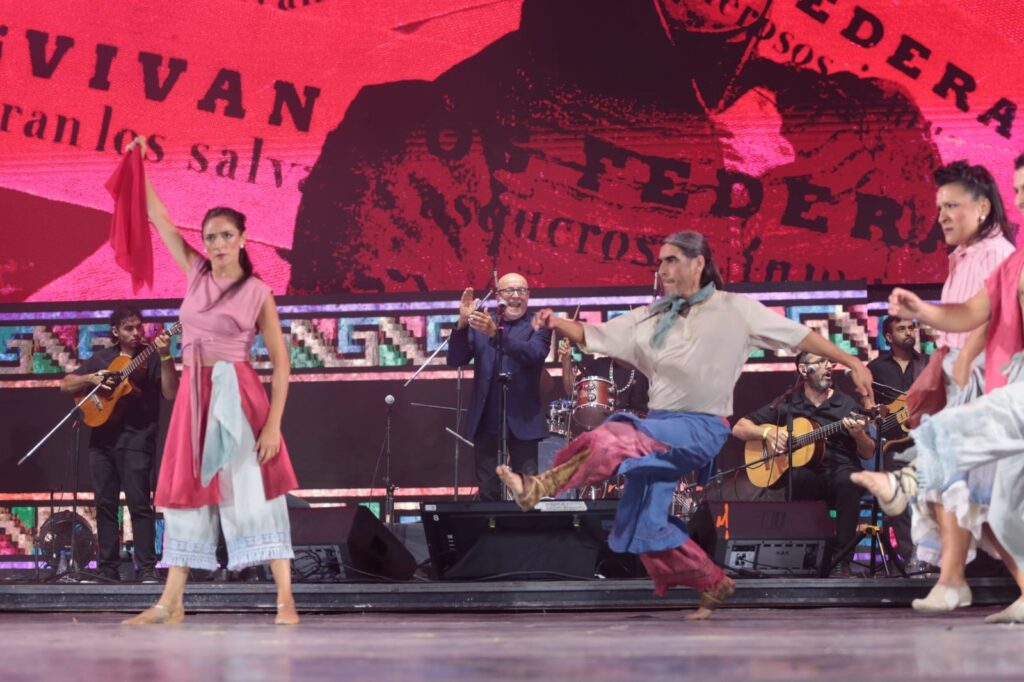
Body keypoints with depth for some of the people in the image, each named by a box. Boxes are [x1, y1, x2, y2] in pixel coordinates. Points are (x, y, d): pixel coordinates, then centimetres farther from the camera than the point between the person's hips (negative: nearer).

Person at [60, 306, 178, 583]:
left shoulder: (152, 358, 3)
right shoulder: (101, 359, 15)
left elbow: (171, 393, -10)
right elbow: (66, 385, 15)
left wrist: (165, 357, -21)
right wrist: (91, 378, -4)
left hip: (136, 438, -4)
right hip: (102, 438, 4)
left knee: (139, 503, -10)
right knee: (105, 504, 5)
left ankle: (147, 569, -9)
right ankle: (108, 568, 9)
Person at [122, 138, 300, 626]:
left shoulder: (258, 293, -4)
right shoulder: (197, 273, 9)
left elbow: (280, 362, -5)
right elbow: (160, 220, 13)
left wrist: (274, 423, -13)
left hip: (238, 397, -5)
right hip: (193, 394, 5)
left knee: (252, 491, -8)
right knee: (186, 491, 6)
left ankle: (285, 599, -8)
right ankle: (171, 602, 9)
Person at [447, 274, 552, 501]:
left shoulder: (538, 326, 2)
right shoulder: (480, 325, 11)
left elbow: (534, 354, -18)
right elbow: (455, 360, 2)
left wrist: (496, 334, -30)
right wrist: (462, 323, -14)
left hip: (522, 421, -3)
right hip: (486, 421, 3)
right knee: (488, 492, 6)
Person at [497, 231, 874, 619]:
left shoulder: (734, 309, 1)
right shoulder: (650, 318, 13)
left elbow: (799, 336, 3)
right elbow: (592, 337, 10)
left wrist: (852, 363, -2)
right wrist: (557, 323, -9)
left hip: (700, 429, -6)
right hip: (658, 428, 6)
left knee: (610, 438, -30)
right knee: (644, 525, 2)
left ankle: (539, 488, -35)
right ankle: (714, 585, 17)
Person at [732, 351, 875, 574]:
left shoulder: (847, 404, 9)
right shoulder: (786, 405, 8)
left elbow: (868, 454, 8)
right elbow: (739, 428, 9)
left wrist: (859, 435, -14)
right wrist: (768, 433, -10)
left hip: (839, 471, 1)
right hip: (805, 478, 0)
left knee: (848, 480, -35)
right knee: (797, 476, -36)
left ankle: (841, 560, -29)